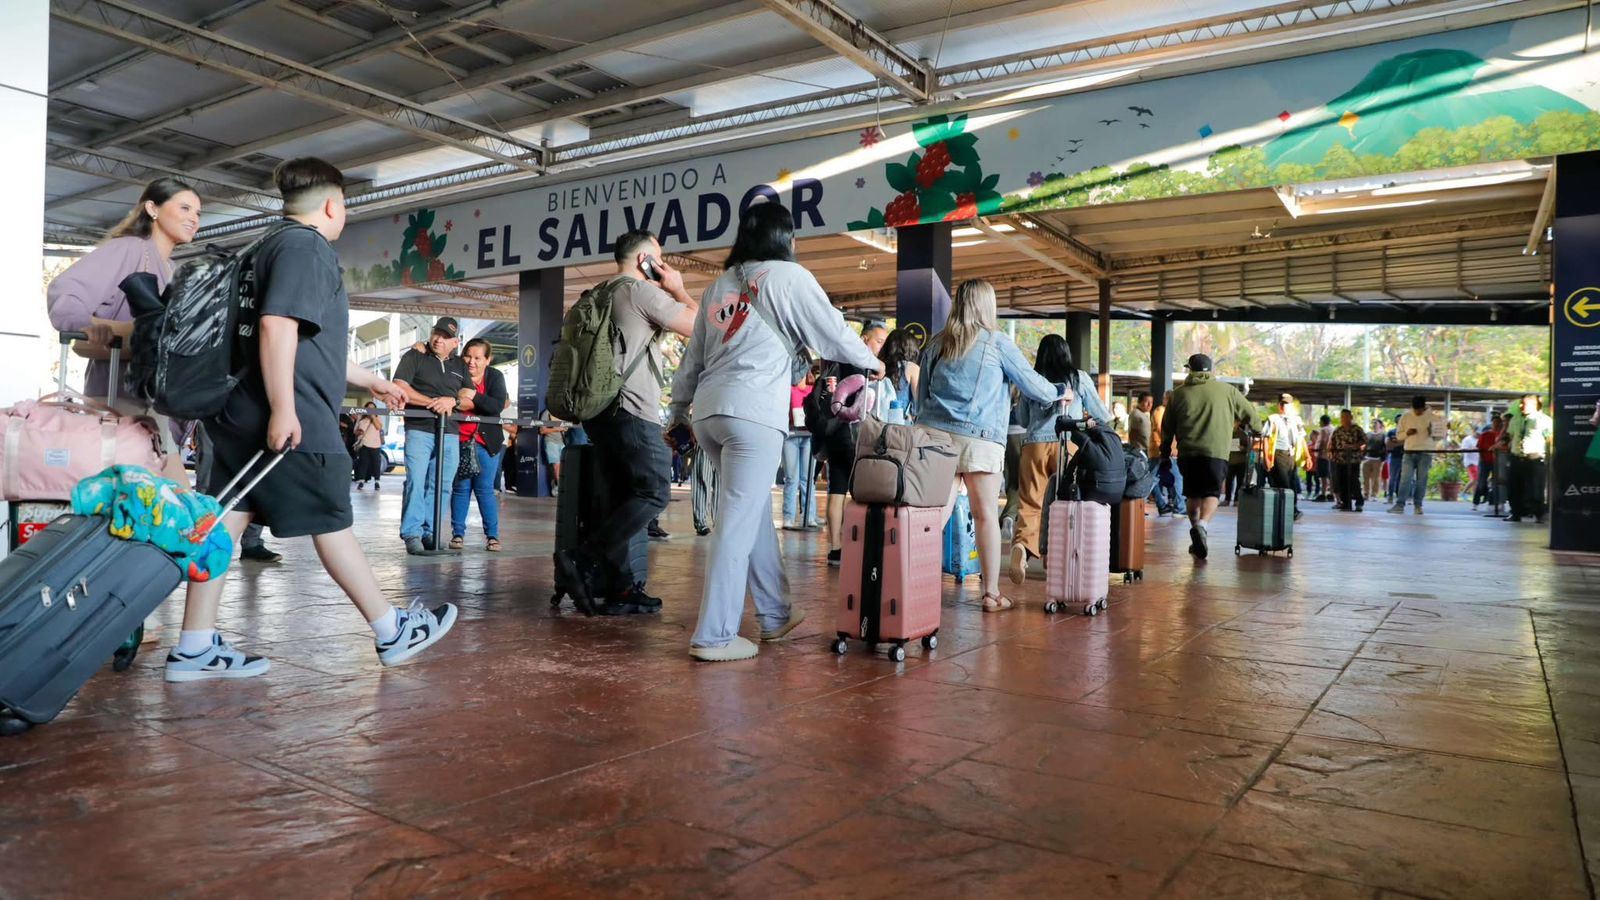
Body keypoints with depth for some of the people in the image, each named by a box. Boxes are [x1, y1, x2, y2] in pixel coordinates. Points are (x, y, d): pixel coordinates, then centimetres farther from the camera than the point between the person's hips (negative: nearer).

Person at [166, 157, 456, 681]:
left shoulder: (278, 247, 25)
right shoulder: (306, 247, -8)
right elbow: (276, 327, -23)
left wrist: (370, 382, 38)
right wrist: (283, 409, -26)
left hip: (244, 417, 10)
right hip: (293, 421, -10)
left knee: (227, 520, 6)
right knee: (331, 523, -2)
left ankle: (194, 649, 9)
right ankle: (393, 633, 10)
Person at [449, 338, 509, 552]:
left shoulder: (495, 376, 0)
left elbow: (497, 406, -13)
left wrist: (474, 396, -23)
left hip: (486, 442, 0)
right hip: (460, 440, 0)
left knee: (485, 489, 2)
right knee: (460, 488, 3)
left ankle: (492, 535, 8)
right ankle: (458, 534, 11)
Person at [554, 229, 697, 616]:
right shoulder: (642, 291, -7)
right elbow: (699, 327, -4)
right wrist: (679, 290, 8)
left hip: (600, 409, 9)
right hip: (632, 410, -9)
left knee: (623, 498, 10)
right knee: (654, 493, -7)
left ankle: (618, 587, 8)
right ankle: (584, 558, -15)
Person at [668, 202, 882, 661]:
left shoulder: (719, 284, 21)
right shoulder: (788, 275, 3)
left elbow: (692, 356, 22)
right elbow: (832, 332, 5)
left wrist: (678, 411, 27)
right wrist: (872, 362, 23)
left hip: (708, 411, 7)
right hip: (752, 413, -7)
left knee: (754, 511, 17)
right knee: (739, 522, -5)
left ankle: (775, 614, 25)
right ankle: (714, 635, -4)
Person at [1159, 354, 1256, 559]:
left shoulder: (1179, 394, 12)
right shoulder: (1227, 390, 9)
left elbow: (1167, 428, 14)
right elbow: (1250, 415, 17)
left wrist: (1165, 454, 23)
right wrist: (1252, 427, 39)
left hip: (1187, 453, 2)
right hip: (1216, 452, -2)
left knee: (1193, 494, 14)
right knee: (1211, 493, 0)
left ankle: (1197, 538, 15)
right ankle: (1202, 525, -26)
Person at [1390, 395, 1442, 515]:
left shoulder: (1433, 417, 2)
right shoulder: (1405, 416, 5)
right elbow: (1399, 434, 9)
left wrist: (1433, 434, -15)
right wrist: (1407, 433, -11)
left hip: (1425, 453, -1)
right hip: (1409, 452, 1)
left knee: (1421, 480, 2)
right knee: (1405, 478, -6)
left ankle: (1418, 505, 9)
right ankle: (1400, 504, -9)